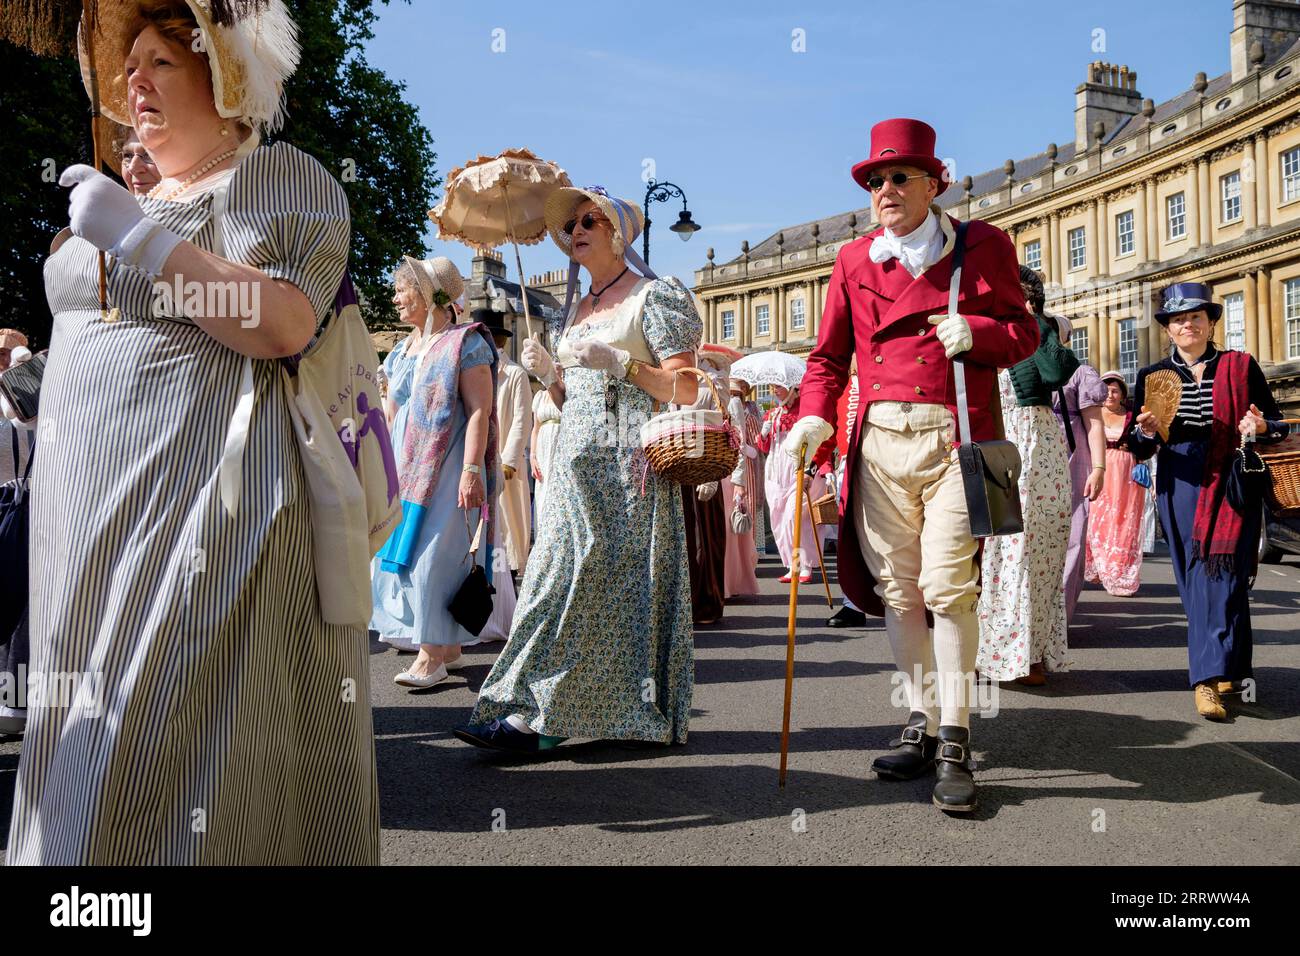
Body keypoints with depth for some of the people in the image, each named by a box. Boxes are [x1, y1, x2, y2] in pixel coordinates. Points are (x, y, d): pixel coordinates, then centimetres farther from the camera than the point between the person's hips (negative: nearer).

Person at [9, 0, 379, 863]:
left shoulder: (282, 179, -2)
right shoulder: (130, 197, 22)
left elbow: (283, 325, -18)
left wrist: (138, 236, -17)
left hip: (207, 513, -8)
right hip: (92, 522, 8)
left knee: (174, 745, -8)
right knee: (90, 742, 12)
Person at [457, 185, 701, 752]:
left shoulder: (654, 296, 1)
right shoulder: (572, 311, 21)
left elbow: (685, 390, -8)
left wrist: (618, 362, -17)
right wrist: (546, 373, 3)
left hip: (630, 459, -6)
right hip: (576, 463, 6)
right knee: (564, 573, -2)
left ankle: (537, 713, -9)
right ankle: (540, 714, 0)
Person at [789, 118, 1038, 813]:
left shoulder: (985, 246, 7)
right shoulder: (854, 260, 13)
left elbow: (1024, 333, 10)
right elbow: (830, 355, 13)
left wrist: (974, 332, -11)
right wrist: (815, 417, -5)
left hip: (954, 436, -3)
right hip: (880, 439, 3)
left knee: (948, 585, -9)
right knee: (896, 587, 5)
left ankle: (955, 741, 0)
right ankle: (922, 723, 19)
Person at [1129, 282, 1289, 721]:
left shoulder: (1241, 367, 6)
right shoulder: (1153, 377, 10)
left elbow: (1278, 425, 9)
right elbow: (1138, 448, 10)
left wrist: (1260, 427, -14)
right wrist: (1146, 432, -12)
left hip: (1232, 484, -2)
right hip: (1180, 485, 2)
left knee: (1218, 576, -11)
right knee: (1194, 581, 1)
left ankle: (1208, 679, -12)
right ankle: (1228, 668, 13)